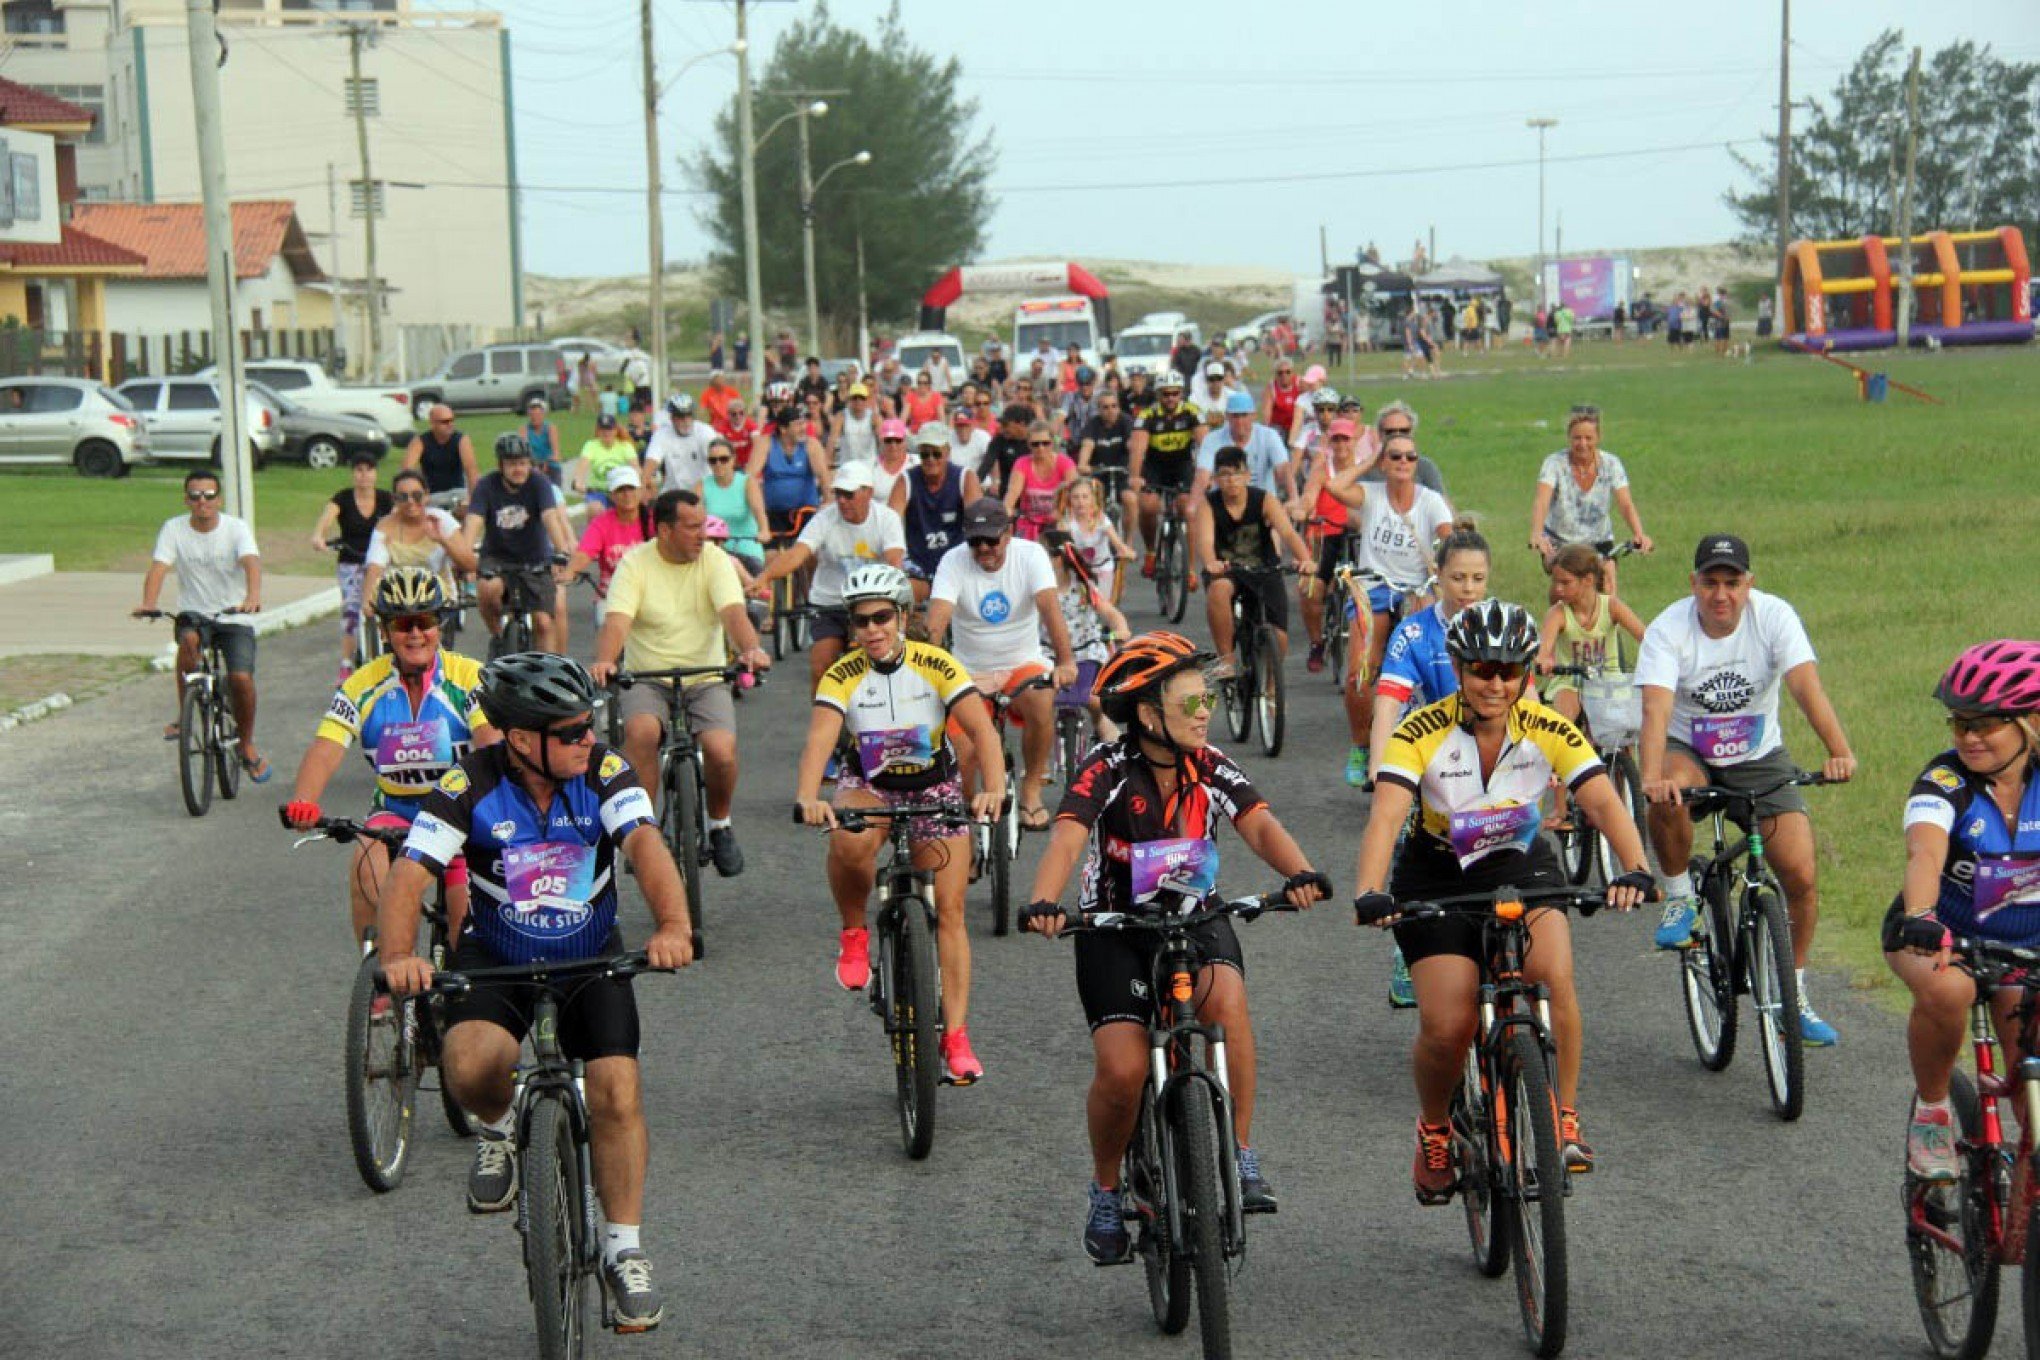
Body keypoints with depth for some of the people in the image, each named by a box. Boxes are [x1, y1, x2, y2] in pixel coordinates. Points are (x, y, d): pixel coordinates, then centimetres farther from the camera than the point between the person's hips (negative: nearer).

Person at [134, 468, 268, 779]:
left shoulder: (236, 527, -8)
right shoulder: (174, 529, -4)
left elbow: (251, 562, -26)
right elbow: (158, 567, -17)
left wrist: (253, 595, -48)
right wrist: (148, 604, -38)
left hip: (234, 616, -1)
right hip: (193, 613, 1)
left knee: (241, 678, -19)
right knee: (188, 639, -35)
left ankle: (247, 746, 7)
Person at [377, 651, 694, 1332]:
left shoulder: (604, 772, -16)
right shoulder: (470, 785, -18)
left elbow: (645, 845, -31)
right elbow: (408, 875, -25)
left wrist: (673, 925, -50)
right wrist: (397, 956, -44)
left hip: (591, 958, 1)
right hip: (496, 959, -1)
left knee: (616, 1090, -15)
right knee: (469, 1066, -30)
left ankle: (625, 1251, 3)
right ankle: (498, 1130, 6)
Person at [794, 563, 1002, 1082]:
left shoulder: (936, 666, -18)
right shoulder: (842, 676, -17)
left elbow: (983, 730, -26)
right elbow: (819, 739, -30)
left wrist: (993, 787, -45)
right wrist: (807, 797, -50)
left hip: (934, 785, 1)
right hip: (868, 784, 0)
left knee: (949, 911, -8)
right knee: (849, 843, -37)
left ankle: (956, 1038, -5)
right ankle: (854, 932, -9)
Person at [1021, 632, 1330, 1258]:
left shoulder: (1211, 767, -5)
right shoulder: (1107, 769, -16)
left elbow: (1260, 825, -18)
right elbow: (1066, 840, -29)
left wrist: (1299, 873, -39)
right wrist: (1043, 903, -49)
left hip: (1195, 919, 2)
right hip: (1115, 930, -2)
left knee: (1226, 995, -31)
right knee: (1123, 1070, -19)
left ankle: (1243, 1158, -19)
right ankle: (1106, 1193, 9)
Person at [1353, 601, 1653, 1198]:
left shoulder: (1549, 730, -15)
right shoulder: (1423, 732, -21)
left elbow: (1604, 803, -24)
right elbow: (1386, 814, -33)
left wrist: (1635, 869, -43)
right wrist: (1369, 894, -50)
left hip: (1521, 865, 1)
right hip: (1436, 875, -1)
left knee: (1553, 972, -29)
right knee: (1446, 1028, -14)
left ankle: (1565, 1116, -11)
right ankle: (1433, 1128, 17)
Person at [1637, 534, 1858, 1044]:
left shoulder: (1774, 616, -17)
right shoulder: (1668, 630, -20)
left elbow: (1807, 685, -30)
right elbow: (1656, 709, -33)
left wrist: (1840, 752, -46)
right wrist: (1651, 778, -50)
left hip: (1759, 757, 1)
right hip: (1688, 751, -1)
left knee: (1802, 878, -8)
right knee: (1667, 799, -37)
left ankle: (1793, 993, 13)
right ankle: (1678, 899, -10)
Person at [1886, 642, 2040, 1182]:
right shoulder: (1945, 782, -24)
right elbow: (1925, 853, -42)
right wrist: (1920, 916, -63)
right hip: (1939, 933, -3)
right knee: (1947, 990, -36)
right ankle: (1930, 1109, -11)